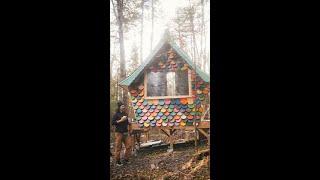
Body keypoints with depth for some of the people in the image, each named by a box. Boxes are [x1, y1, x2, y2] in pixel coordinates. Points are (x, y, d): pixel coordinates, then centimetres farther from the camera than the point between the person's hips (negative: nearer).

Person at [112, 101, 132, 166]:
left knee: (128, 146, 4)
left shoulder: (125, 114, 12)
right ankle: (117, 161, 11)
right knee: (118, 147, 0)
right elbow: (113, 122, -14)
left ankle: (126, 159, 19)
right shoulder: (116, 114, -5)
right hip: (119, 133, -6)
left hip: (126, 132, 6)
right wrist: (121, 120, -17)